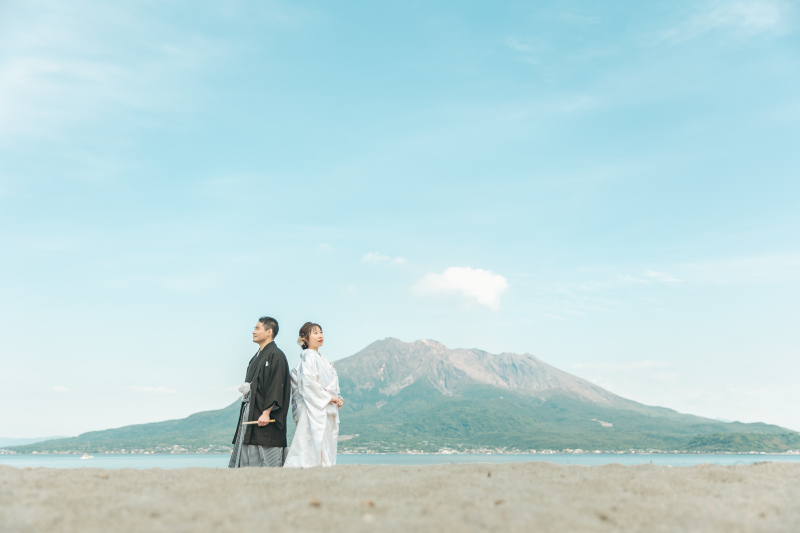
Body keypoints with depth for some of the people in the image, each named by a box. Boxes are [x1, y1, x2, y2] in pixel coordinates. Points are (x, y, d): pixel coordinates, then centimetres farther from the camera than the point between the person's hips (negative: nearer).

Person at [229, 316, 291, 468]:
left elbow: (276, 387, -18)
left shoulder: (276, 356, -10)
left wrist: (266, 412, -23)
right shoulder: (257, 356, 18)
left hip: (265, 416, -9)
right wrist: (245, 389, 7)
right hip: (250, 413, 9)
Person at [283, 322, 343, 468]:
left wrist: (337, 398, 6)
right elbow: (309, 382, -19)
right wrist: (328, 398, -14)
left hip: (326, 410, 9)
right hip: (315, 409, -9)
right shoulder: (308, 356, -9)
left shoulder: (320, 358, 19)